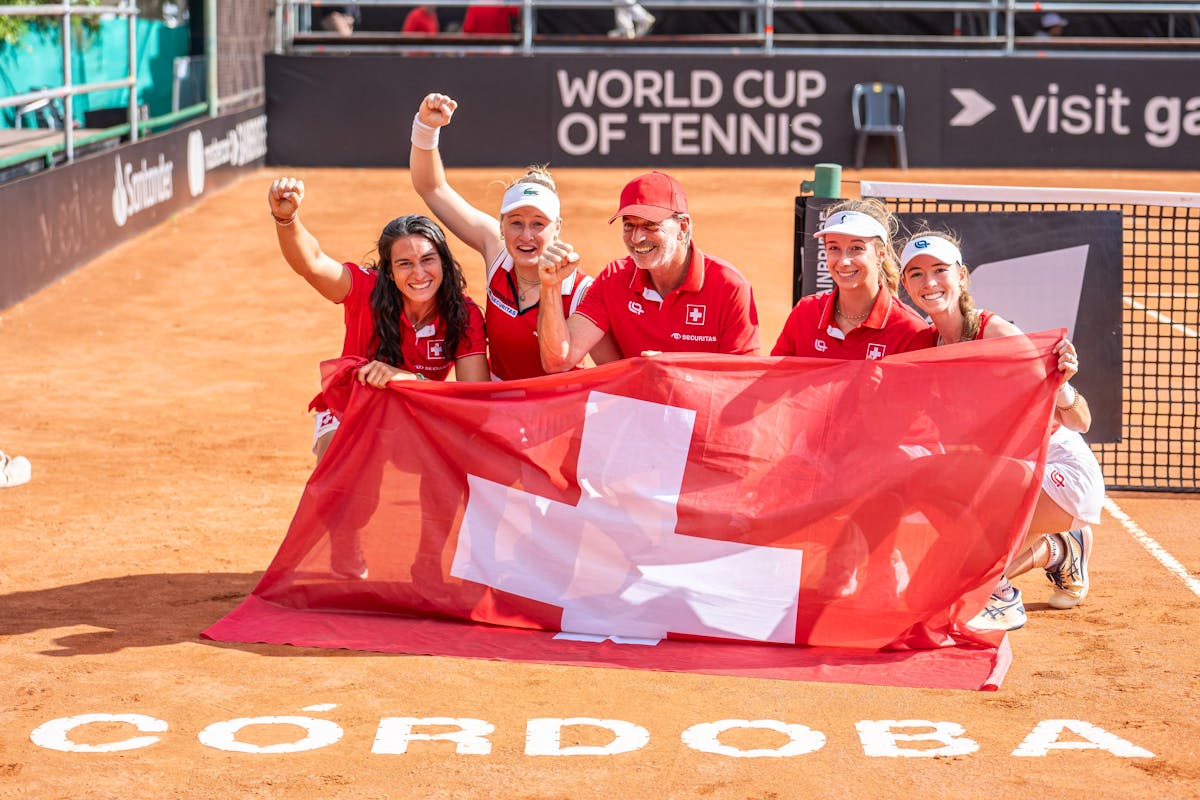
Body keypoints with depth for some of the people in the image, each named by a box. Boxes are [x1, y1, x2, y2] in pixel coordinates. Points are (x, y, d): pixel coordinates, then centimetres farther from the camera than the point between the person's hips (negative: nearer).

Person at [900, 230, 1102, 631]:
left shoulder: (997, 332, -24)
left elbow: (1080, 423, -26)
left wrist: (1061, 388, -48)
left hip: (1062, 466, -8)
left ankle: (1002, 599, 0)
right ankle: (1059, 551, 28)